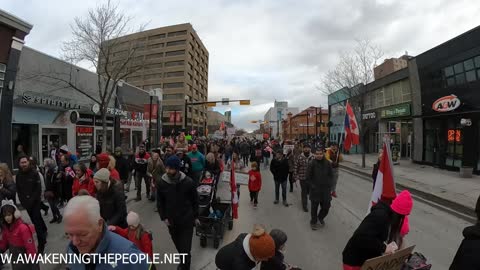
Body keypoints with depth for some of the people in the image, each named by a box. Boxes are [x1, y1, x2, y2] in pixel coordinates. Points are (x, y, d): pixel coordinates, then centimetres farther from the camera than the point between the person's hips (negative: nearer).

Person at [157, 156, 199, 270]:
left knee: (185, 247, 1)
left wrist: (195, 217, 2)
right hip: (171, 221, 3)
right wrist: (163, 217, -3)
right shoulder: (162, 183, -10)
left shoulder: (188, 182, -16)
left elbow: (195, 201, -4)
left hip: (187, 220, -3)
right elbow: (160, 202, 3)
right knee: (178, 245, 21)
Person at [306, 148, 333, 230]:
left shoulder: (327, 163, -2)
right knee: (314, 207, 9)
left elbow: (331, 176, 8)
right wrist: (312, 186, -9)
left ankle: (321, 217, 40)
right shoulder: (312, 164, -10)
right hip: (315, 190, -3)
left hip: (326, 190, 3)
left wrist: (330, 186, 1)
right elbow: (308, 178, -5)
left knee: (326, 206, 10)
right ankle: (313, 222, 31)